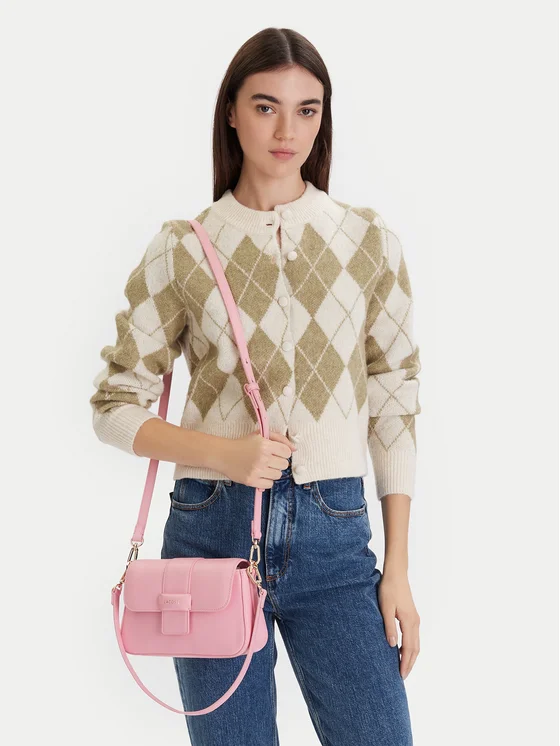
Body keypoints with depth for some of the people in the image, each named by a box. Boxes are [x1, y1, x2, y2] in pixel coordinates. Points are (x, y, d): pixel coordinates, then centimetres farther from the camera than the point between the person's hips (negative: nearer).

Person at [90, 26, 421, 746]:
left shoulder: (369, 242, 4)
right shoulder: (182, 249, 1)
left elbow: (395, 404, 5)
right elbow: (113, 405, 4)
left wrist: (398, 569, 2)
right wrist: (224, 452, -13)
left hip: (333, 532, 1)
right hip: (212, 527, 0)